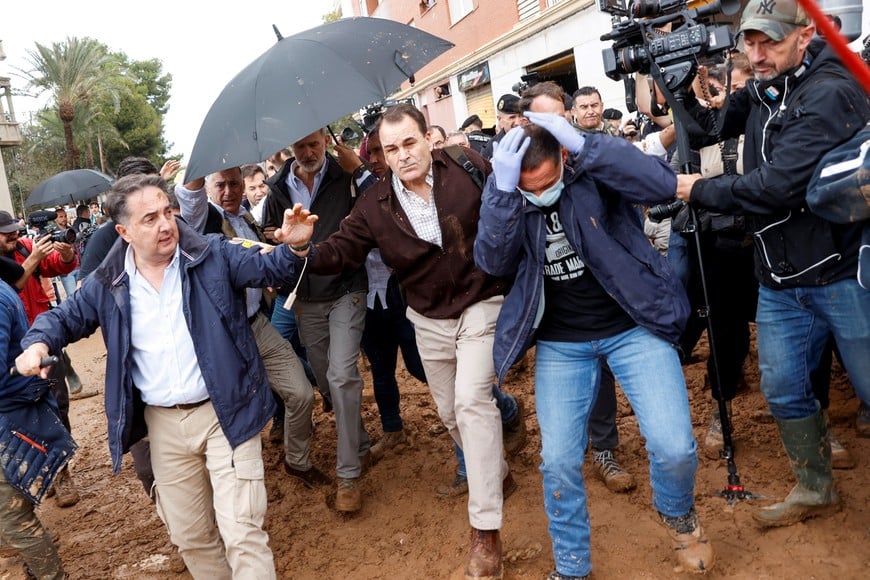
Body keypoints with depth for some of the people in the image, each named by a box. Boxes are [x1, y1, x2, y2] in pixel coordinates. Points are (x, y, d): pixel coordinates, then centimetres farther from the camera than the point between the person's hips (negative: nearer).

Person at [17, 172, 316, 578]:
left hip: (225, 412, -3)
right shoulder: (107, 283, 1)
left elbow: (269, 268, -8)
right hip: (164, 423, 4)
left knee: (242, 532, -4)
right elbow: (66, 317, 14)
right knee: (190, 535, 19)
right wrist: (37, 343, -8)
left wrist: (294, 248, -31)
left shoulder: (213, 255, -7)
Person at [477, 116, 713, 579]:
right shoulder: (502, 191, -5)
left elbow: (663, 185, -26)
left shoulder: (594, 167, -12)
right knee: (558, 462, 2)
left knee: (673, 447, -9)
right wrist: (506, 190, -31)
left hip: (632, 325, -2)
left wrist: (584, 145, -33)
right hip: (560, 344, 2)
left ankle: (678, 514, 28)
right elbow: (492, 261, -17)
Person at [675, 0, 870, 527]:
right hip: (780, 281, 7)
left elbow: (776, 185, -25)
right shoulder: (762, 92, 9)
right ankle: (815, 489, 34)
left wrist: (699, 190, -13)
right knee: (784, 390, 14)